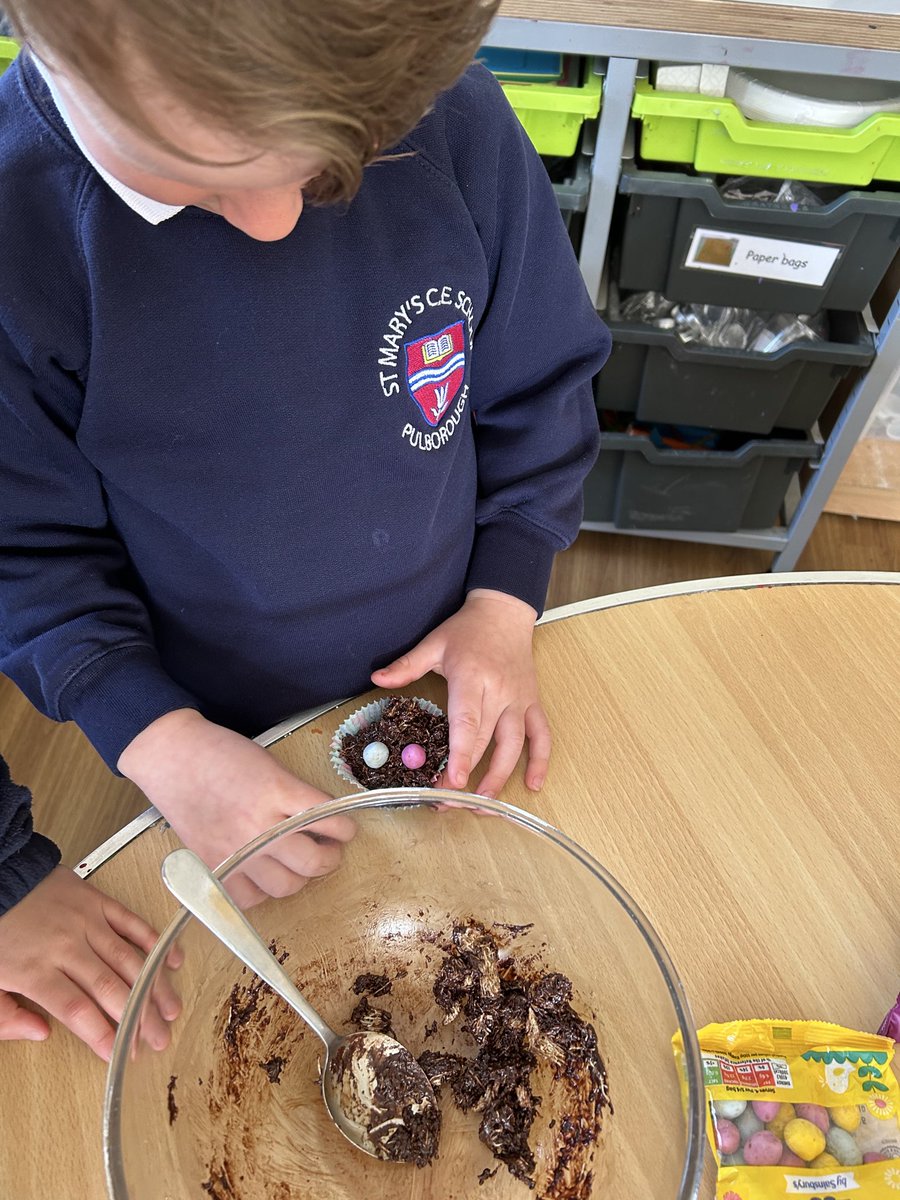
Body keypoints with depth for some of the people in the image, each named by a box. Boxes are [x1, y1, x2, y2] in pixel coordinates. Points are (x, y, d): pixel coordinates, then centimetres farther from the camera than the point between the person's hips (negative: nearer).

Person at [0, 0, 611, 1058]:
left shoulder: (454, 118, -20)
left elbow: (539, 387, -6)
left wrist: (505, 603, -12)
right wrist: (158, 743, -23)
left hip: (455, 691, 2)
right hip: (220, 734, -1)